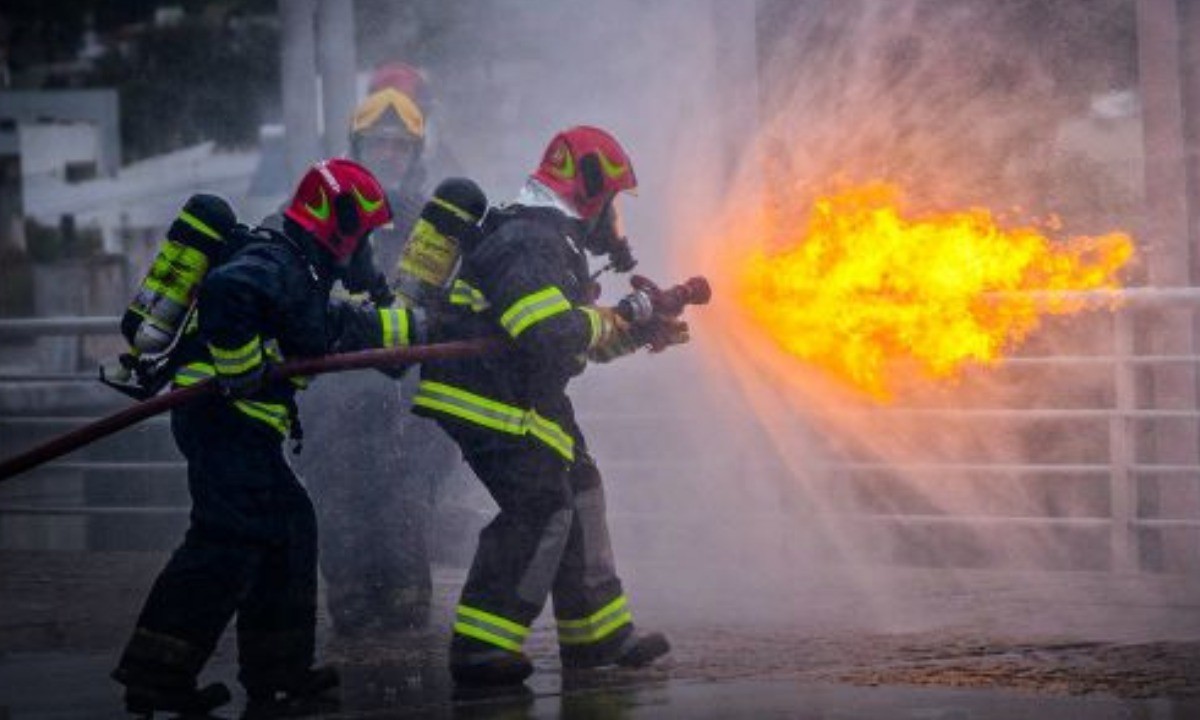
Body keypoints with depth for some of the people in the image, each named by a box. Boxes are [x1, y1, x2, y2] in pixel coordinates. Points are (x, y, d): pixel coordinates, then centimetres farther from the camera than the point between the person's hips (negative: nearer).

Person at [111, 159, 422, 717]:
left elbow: (339, 329, 35)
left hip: (241, 427, 11)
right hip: (224, 417, -11)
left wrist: (417, 327, 38)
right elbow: (226, 291, -33)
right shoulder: (277, 263, -12)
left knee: (289, 529, 13)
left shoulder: (301, 273, 21)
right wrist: (240, 370, -28)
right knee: (228, 544, -13)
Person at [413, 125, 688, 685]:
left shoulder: (552, 239, 18)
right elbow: (552, 335, -31)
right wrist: (602, 321, -12)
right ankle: (479, 650, -15)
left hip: (518, 398, 11)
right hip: (489, 401, -11)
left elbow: (580, 339, 27)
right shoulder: (532, 245, -18)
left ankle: (599, 635, 23)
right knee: (539, 508, -14)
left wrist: (643, 332, 17)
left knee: (576, 486, 16)